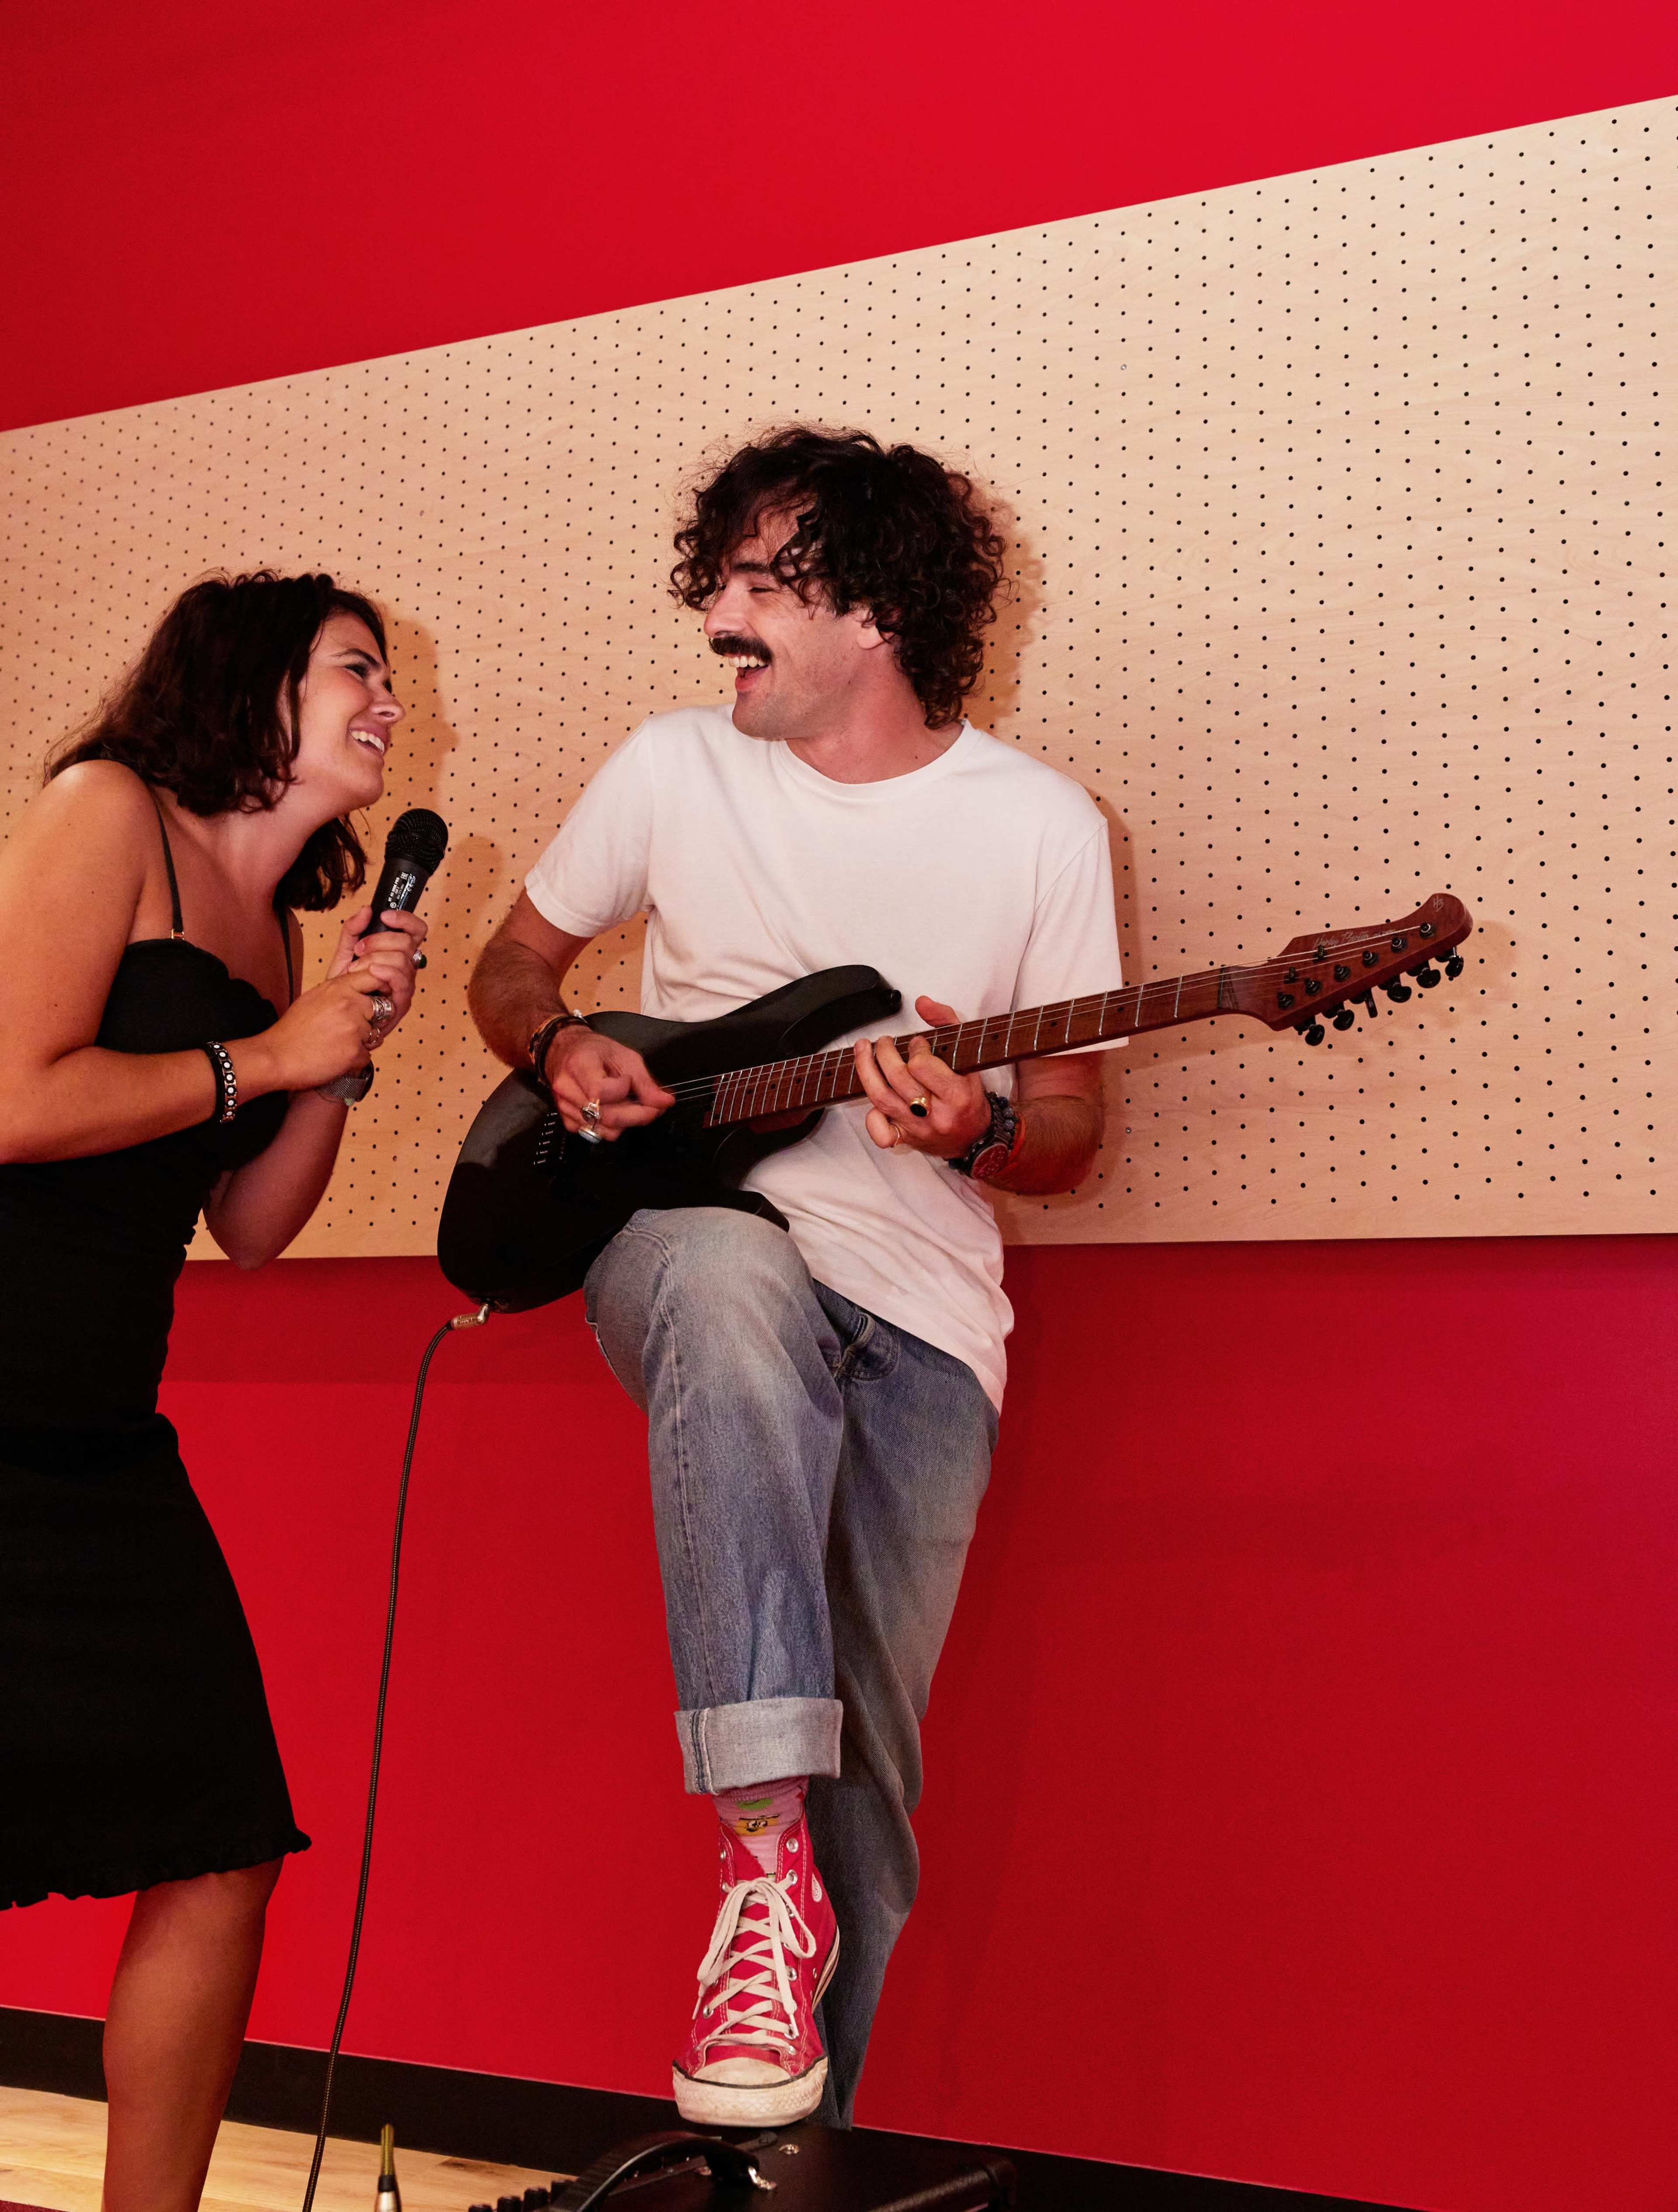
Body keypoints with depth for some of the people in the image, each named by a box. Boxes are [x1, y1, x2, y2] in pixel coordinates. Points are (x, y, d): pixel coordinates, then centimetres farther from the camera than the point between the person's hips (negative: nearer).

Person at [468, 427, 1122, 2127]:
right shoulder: (674, 769, 5)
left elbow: (1071, 1138, 4)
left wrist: (979, 1127, -18)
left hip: (923, 1309, 1)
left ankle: (795, 2138, 20)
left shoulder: (1039, 826, 1)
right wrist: (561, 1050, -5)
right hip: (697, 1241, 0)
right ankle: (764, 1861, -37)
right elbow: (510, 965, 17)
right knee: (726, 1277, -40)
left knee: (867, 1762, -1)